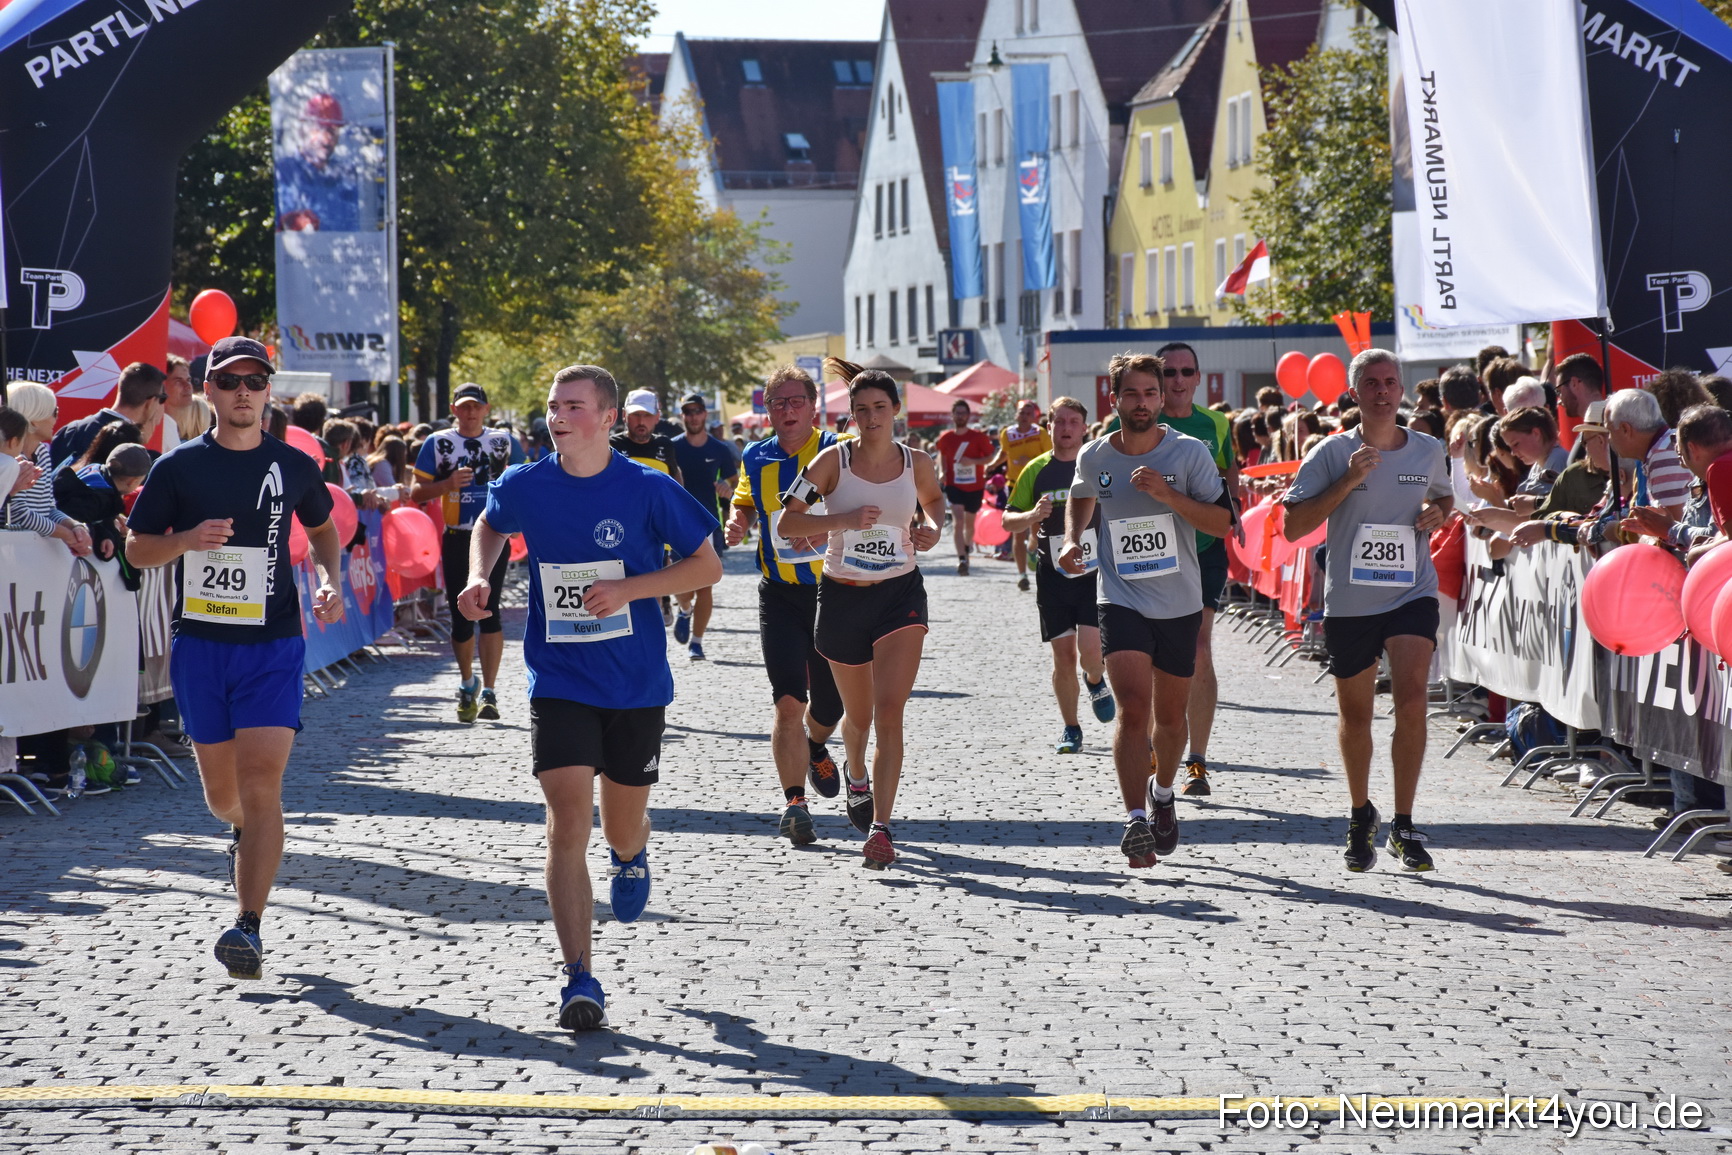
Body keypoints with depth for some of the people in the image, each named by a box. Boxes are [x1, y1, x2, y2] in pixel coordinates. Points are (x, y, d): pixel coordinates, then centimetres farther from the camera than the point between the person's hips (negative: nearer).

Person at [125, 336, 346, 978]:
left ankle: (249, 927, -14)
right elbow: (137, 549, 5)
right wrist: (188, 539, -15)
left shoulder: (293, 466, 4)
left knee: (261, 787, -14)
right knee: (222, 792, 12)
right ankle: (243, 832, 49)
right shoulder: (178, 467, 1)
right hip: (200, 643, 1)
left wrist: (329, 581, 4)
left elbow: (322, 527, 22)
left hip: (273, 644, -1)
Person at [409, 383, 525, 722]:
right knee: (461, 615, 5)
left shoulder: (504, 442, 7)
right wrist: (447, 484, -17)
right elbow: (415, 493, 0)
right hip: (456, 539, 1)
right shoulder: (438, 443, 3)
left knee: (489, 609, -14)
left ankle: (488, 691, -13)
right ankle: (467, 683, 28)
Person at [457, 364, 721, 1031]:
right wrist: (479, 578, 0)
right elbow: (489, 526, 20)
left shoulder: (648, 490, -10)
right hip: (558, 683, 0)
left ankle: (630, 857, 53)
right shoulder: (523, 487, -3)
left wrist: (628, 589, -16)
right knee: (568, 822, -14)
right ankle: (580, 980, -13)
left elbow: (707, 565, -3)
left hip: (637, 684, 0)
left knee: (622, 829, 13)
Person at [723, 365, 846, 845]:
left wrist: (821, 528, -31)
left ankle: (815, 749, 45)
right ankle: (794, 803, -6)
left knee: (829, 702, 10)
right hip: (780, 595, 1)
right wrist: (737, 524, -2)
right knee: (788, 701, -12)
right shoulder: (756, 459, 5)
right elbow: (745, 503, 22)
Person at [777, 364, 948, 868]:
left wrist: (933, 527, 0)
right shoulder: (833, 461, -7)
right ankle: (857, 777, 50)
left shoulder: (916, 463, -1)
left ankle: (880, 827, -16)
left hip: (900, 594, 0)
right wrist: (844, 520, -22)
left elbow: (933, 498, 22)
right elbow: (786, 522, -8)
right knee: (858, 713, 15)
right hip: (842, 595, 0)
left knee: (889, 712, -15)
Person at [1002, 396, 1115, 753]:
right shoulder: (1037, 470, 4)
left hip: (1095, 572, -2)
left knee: (1091, 648, -15)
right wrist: (1033, 515, -15)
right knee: (1063, 654, 2)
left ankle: (1096, 681, 20)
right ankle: (1070, 729, 15)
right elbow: (1009, 521, 6)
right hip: (1052, 575, 2)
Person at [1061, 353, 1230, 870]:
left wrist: (1168, 495, -21)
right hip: (1121, 600, -1)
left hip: (1180, 604, 1)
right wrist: (1072, 540, 6)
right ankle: (1135, 820, -20)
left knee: (1170, 715, 13)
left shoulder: (1189, 453, -7)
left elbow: (1222, 522, -10)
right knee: (1133, 707, -19)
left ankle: (1162, 793, 42)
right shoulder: (1094, 457, 0)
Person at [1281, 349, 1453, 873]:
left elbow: (1443, 498, 25)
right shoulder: (1332, 453, -4)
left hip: (1413, 593, 0)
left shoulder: (1428, 451, 5)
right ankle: (1361, 815, 35)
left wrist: (1438, 513, 1)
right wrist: (1347, 482, -18)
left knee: (1411, 696, -19)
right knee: (1355, 716, 11)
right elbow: (1293, 526, -9)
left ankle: (1404, 825, -13)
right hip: (1349, 599, 0)